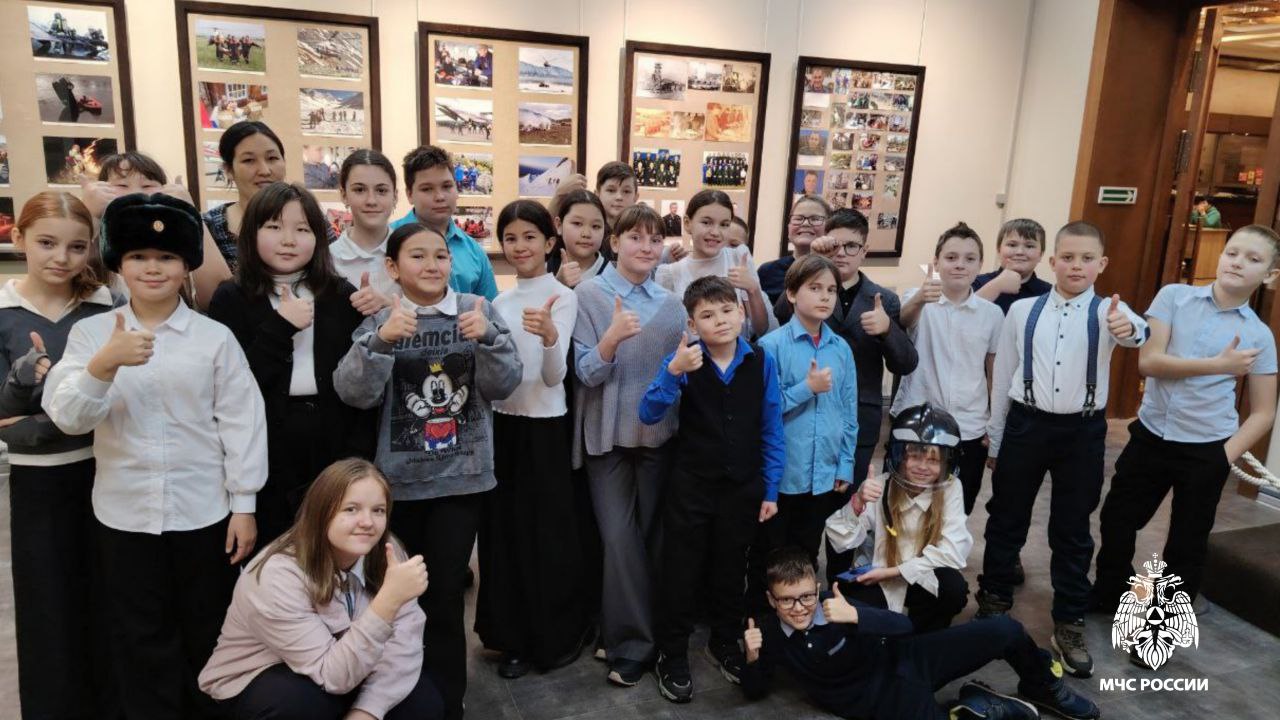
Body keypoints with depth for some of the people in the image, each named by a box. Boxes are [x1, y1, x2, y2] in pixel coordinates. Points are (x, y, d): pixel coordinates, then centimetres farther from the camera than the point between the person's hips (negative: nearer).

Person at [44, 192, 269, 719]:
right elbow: (67, 418, -10)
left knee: (208, 632, 15)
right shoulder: (90, 332, -1)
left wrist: (244, 504, -5)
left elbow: (241, 422, -4)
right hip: (124, 513, 1)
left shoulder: (215, 337, -5)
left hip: (205, 511, -1)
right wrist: (104, 363, -28)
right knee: (140, 638, 15)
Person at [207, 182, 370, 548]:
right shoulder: (231, 299, 0)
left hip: (334, 451, 1)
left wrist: (357, 457, -5)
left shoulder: (342, 296, 5)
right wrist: (280, 328, -16)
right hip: (265, 457, -1)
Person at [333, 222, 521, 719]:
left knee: (445, 596, 4)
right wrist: (381, 339, -28)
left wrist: (487, 338, -23)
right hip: (398, 477, 1)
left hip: (462, 475, -1)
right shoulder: (381, 318, -1)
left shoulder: (477, 310, -1)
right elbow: (353, 393, -13)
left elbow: (504, 386, -6)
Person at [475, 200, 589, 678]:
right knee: (504, 529, 11)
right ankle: (516, 637, 27)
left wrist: (549, 335, -39)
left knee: (548, 531, 5)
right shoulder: (500, 301, 8)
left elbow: (554, 376, -21)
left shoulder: (562, 297, -9)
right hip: (503, 424, 6)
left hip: (544, 427, -6)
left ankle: (559, 636, 24)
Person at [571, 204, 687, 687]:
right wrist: (613, 337, -29)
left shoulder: (670, 303, 6)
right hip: (609, 435, -3)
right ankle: (631, 642, 12)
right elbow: (586, 373, -13)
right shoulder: (589, 293, -5)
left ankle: (632, 633, 29)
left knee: (652, 534, 11)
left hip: (658, 432, 4)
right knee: (620, 537, -4)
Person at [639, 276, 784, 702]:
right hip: (691, 484, -2)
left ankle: (724, 643, 40)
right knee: (681, 570, 8)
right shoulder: (683, 361, -11)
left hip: (743, 486, 2)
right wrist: (673, 372, -35)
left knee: (730, 569, 19)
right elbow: (649, 416, -20)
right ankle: (671, 656, 26)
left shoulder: (761, 362, -6)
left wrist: (770, 490, 0)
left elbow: (771, 430, -1)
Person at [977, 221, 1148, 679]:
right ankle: (993, 602, 34)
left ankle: (1069, 626, 28)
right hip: (1026, 424, 1)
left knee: (1073, 531, 11)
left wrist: (1131, 329, -54)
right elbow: (1003, 376, 4)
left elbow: (1135, 331, -29)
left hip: (1083, 431, 0)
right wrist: (995, 438, 7)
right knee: (1006, 520, 13)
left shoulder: (1108, 311, -4)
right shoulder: (1022, 311, -2)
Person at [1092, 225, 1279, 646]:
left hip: (1206, 451, -1)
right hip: (1150, 435, 1)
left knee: (1186, 547, 9)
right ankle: (1107, 596, 39)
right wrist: (1219, 365, -19)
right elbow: (1148, 361, -13)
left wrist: (1227, 456, -11)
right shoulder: (1174, 297, -4)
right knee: (1116, 520, 14)